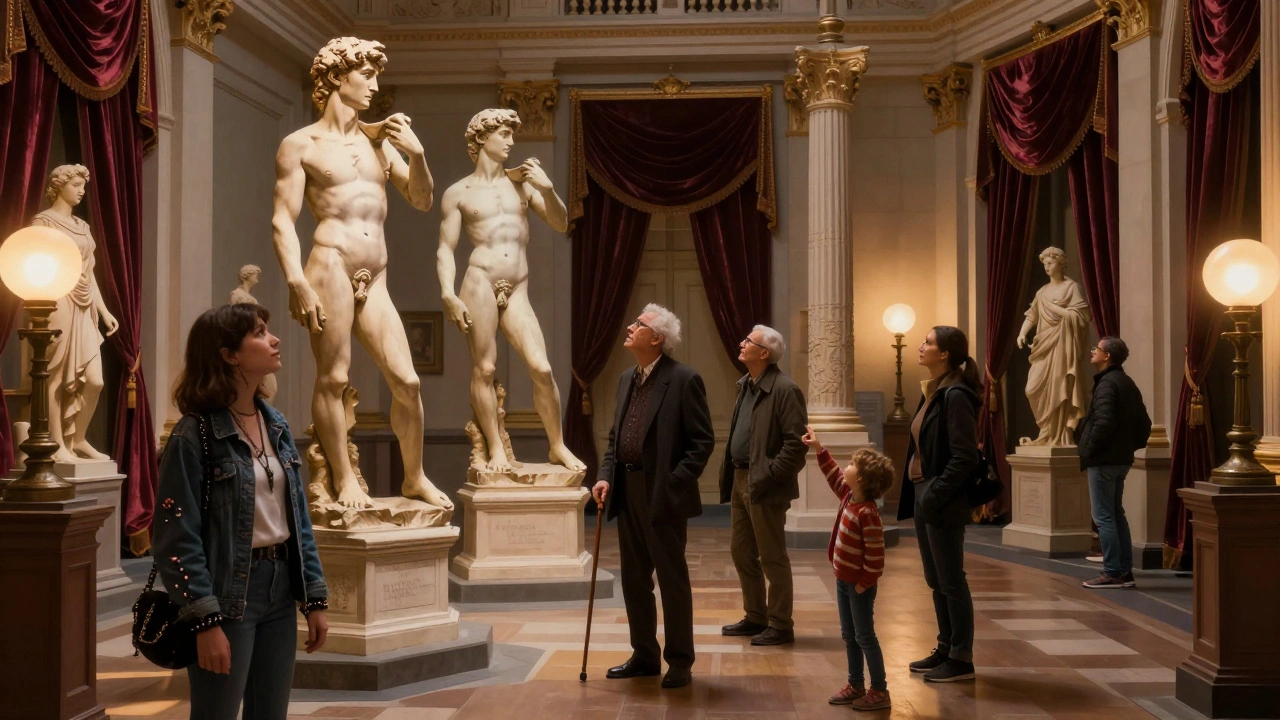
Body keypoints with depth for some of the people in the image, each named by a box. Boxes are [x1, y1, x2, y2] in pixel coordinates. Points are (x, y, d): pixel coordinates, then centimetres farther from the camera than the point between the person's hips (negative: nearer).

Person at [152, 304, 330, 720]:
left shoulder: (277, 425, 7)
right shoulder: (195, 435, -13)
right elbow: (177, 538, -15)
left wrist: (314, 598, 7)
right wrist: (205, 620, -19)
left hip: (281, 589, 7)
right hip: (227, 595, -7)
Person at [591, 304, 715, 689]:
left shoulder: (684, 379, -10)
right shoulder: (627, 380, 13)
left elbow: (702, 440, -11)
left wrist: (675, 484, -17)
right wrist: (606, 475, 3)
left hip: (663, 497, -7)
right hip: (627, 493, 8)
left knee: (673, 579, 3)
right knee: (634, 579, 14)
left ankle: (679, 662, 14)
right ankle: (644, 656, 26)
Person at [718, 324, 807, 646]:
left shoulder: (785, 389, -14)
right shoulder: (746, 385, 13)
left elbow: (796, 442, -19)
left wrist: (769, 475, -20)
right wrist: (729, 475, 10)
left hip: (764, 486, -9)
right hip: (740, 481, 9)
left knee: (772, 557, 0)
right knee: (741, 552, 15)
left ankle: (780, 626, 11)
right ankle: (755, 617, 28)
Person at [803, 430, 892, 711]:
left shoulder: (868, 513, -25)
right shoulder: (848, 496, 1)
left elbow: (875, 553, -24)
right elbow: (834, 475, 20)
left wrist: (866, 582, -18)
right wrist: (819, 448, 20)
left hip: (859, 585, -9)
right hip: (843, 580, 9)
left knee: (865, 637, 0)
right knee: (848, 636, 16)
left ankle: (880, 691, 9)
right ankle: (856, 685, 27)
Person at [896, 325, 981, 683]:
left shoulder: (955, 396, -16)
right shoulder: (934, 392, 12)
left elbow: (965, 456, -20)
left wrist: (936, 495, -20)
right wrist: (919, 494, 11)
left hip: (944, 505, -9)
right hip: (924, 496, 9)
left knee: (951, 581, -1)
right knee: (936, 580, 16)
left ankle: (961, 659, 8)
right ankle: (946, 649, 26)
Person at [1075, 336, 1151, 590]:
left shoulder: (1107, 383, -15)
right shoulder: (1127, 383, 13)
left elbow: (1103, 423, -24)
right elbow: (1144, 424, 16)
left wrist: (1087, 451, -15)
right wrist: (1131, 445, 17)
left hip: (1103, 461, -9)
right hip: (1121, 459, 9)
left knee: (1104, 517, -4)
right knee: (1116, 514, 15)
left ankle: (1112, 573, -2)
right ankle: (1125, 571, 18)